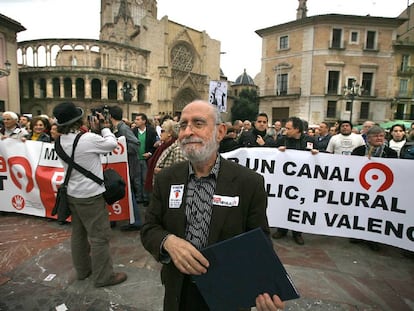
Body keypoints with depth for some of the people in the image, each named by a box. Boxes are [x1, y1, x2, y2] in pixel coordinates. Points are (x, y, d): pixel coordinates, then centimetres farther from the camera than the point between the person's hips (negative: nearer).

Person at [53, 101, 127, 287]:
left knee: (79, 233, 20)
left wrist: (95, 129, 10)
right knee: (99, 236, 3)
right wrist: (104, 127, 5)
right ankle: (103, 276, 15)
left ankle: (82, 269, 37)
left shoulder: (61, 141, 0)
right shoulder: (88, 139, -24)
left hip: (73, 194, 8)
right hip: (90, 195, -8)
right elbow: (113, 144, -8)